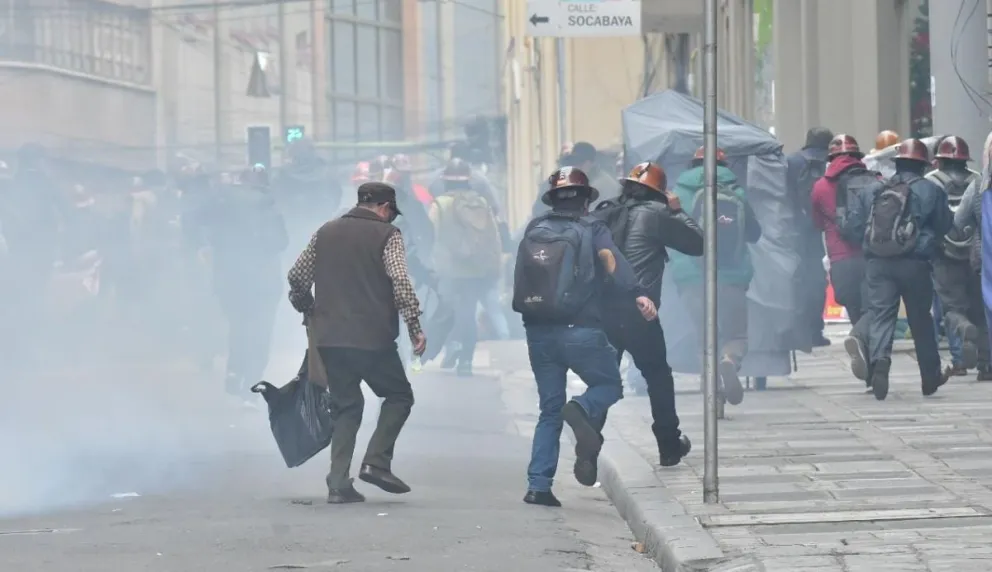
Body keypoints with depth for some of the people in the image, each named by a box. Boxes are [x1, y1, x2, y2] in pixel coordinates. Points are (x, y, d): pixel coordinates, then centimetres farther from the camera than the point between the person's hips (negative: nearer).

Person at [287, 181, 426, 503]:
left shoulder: (326, 232, 13)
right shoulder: (386, 235, -2)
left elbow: (297, 277, 12)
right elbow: (400, 282, -14)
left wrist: (308, 312, 26)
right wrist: (415, 326, -12)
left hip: (329, 337, 5)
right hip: (373, 337, -5)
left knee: (346, 406, 13)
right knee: (398, 395, 12)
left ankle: (338, 483, 2)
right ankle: (376, 462, -6)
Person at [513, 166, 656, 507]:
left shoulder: (533, 231, 11)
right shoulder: (592, 230, 0)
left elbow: (519, 287, 17)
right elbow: (610, 259, -19)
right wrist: (637, 294, -32)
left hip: (538, 333, 4)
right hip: (580, 331, -4)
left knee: (550, 410, 13)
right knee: (609, 386, 14)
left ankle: (538, 486, 3)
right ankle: (583, 411, -21)